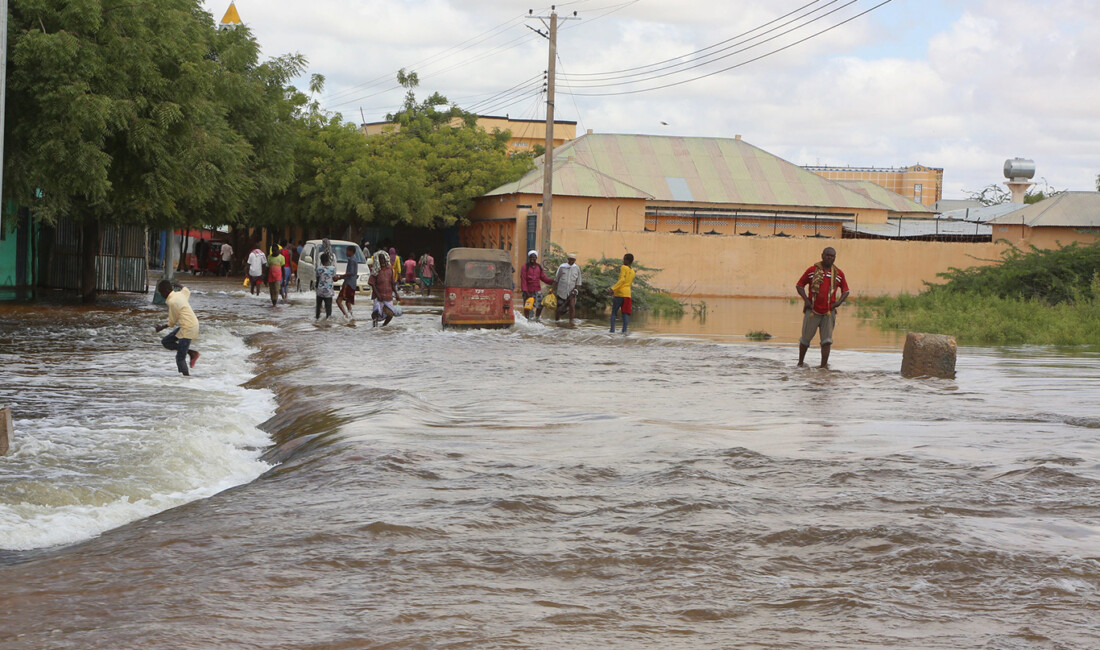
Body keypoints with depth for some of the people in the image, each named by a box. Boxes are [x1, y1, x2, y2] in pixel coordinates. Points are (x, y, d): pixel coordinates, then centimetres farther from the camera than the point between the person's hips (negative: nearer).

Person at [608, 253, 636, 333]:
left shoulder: (623, 267, -2)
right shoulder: (633, 272, 20)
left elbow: (622, 280, -15)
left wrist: (613, 289, -20)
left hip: (619, 293, -5)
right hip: (628, 294, 5)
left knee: (613, 312, 3)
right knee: (625, 313, 1)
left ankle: (612, 330, -6)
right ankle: (624, 330, -14)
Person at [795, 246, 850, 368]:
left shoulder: (839, 273, 6)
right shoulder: (812, 270, 1)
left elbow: (845, 290, 16)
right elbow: (799, 285, 6)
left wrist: (840, 301, -2)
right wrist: (806, 300, -7)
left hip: (828, 312, 1)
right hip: (812, 311, -1)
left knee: (826, 340, -5)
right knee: (806, 338, 6)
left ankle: (824, 365, -4)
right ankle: (800, 362, 24)